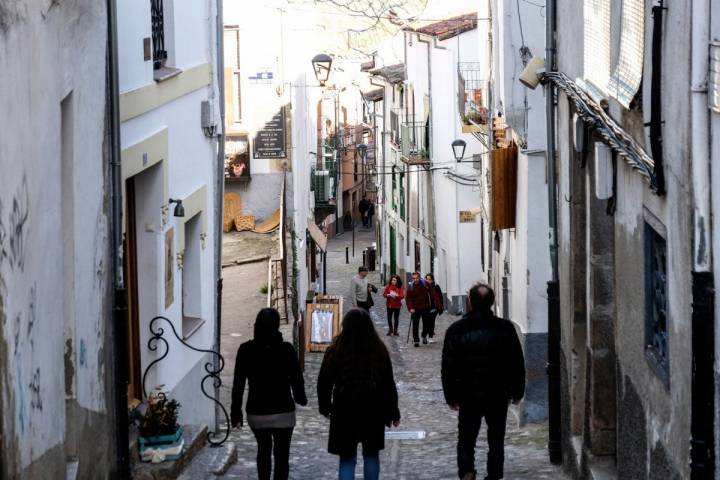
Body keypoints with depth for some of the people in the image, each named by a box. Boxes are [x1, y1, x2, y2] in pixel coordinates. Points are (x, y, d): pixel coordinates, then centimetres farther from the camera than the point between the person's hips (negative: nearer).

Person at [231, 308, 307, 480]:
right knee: (282, 454, 5)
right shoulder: (286, 349, -11)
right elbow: (297, 380, -4)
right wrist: (300, 398, 17)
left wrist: (236, 412, 3)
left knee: (263, 450, 24)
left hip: (256, 413, 2)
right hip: (283, 413, -2)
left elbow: (238, 384, -5)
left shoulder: (246, 350, -7)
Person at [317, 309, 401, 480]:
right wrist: (393, 413, 11)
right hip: (373, 412, 2)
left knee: (347, 458, 4)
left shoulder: (335, 350, -9)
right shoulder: (379, 350, -4)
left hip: (345, 411, -2)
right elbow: (389, 384, 1)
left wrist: (325, 407, 15)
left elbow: (324, 382, -1)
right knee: (371, 454, 17)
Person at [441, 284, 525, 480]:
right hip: (498, 396, 0)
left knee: (466, 440, 9)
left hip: (468, 396, 0)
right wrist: (517, 391, 10)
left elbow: (448, 367, -4)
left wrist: (451, 396, 5)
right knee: (496, 441, 13)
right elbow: (517, 363, 0)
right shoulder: (504, 328, -6)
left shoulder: (456, 330, -7)